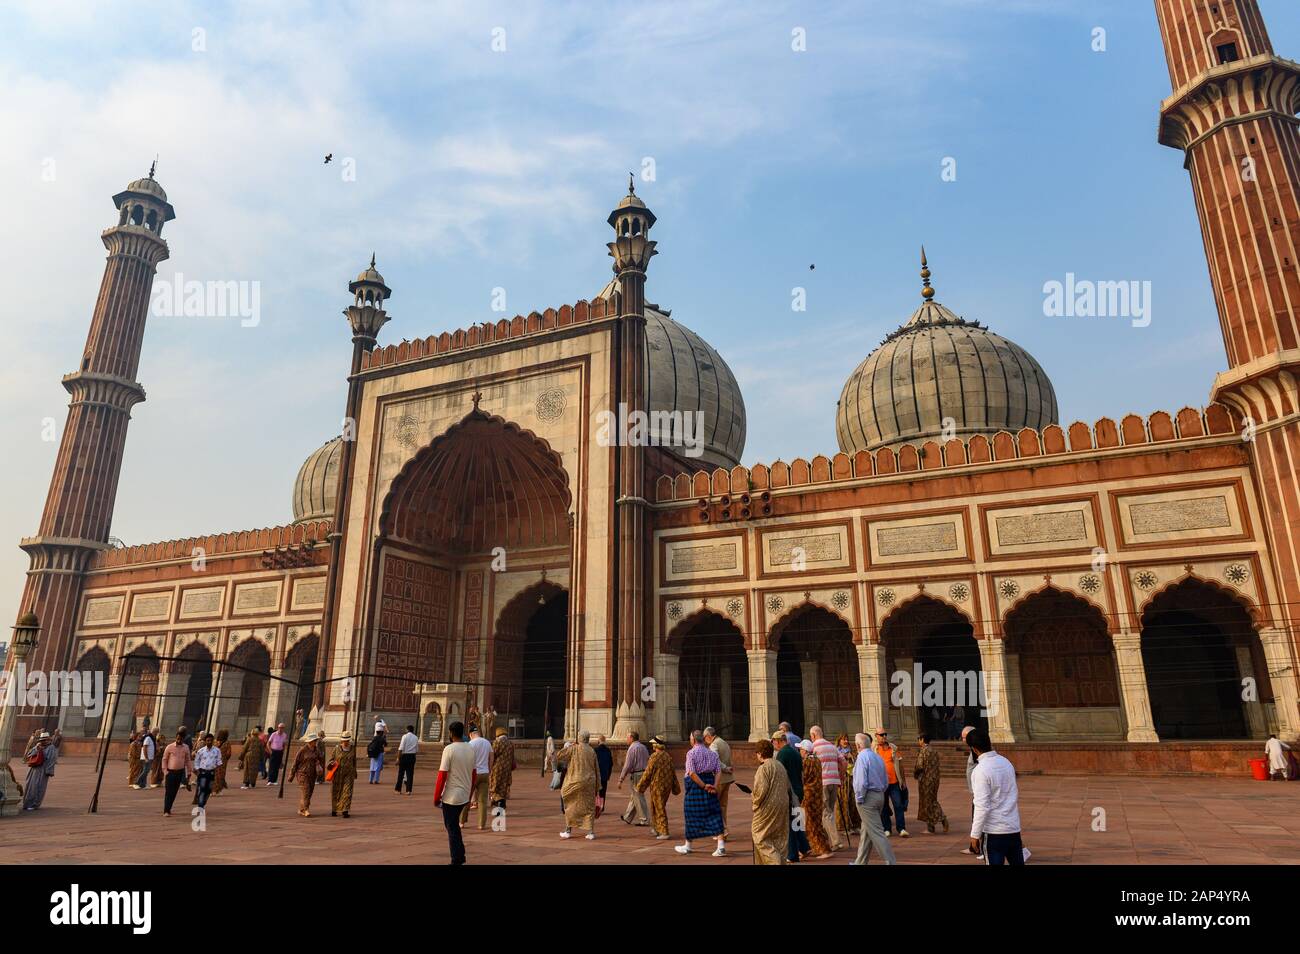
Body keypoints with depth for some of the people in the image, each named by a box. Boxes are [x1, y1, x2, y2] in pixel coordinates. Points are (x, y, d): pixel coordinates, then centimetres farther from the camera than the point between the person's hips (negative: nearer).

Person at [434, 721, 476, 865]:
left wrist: (436, 798, -7)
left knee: (452, 828, 5)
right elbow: (474, 775, 10)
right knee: (454, 825, 22)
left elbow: (442, 776, -15)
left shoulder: (449, 749, -14)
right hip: (465, 796, 6)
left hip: (451, 797, -6)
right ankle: (461, 856, 23)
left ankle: (457, 860, 8)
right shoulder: (471, 749, 4)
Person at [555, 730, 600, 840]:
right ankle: (591, 832, 3)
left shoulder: (573, 748, -8)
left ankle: (568, 830, 16)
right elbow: (597, 770, 6)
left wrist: (567, 747, 8)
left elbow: (558, 756, -7)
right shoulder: (592, 751, 3)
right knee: (589, 807, 10)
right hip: (589, 783, 3)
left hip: (575, 782, -3)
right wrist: (597, 785, 13)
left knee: (571, 806, 12)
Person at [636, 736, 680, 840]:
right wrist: (675, 787, 19)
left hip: (657, 785, -7)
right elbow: (673, 772, 10)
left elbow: (648, 772, -12)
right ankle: (658, 829, 27)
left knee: (659, 808, 1)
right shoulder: (668, 756, 4)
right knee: (660, 807, 19)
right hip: (667, 785, 7)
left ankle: (664, 832, 1)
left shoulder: (654, 757, -16)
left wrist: (640, 786, -1)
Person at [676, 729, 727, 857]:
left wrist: (704, 786, -14)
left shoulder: (691, 753, -9)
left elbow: (691, 773, -17)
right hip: (710, 782, 4)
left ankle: (687, 846, 23)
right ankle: (721, 847, -5)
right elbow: (718, 771, 1)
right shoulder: (712, 753, 9)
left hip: (695, 784, -4)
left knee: (692, 814, 9)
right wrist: (714, 785, -9)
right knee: (714, 814, 4)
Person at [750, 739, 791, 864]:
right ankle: (781, 860, 13)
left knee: (760, 836, 1)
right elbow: (788, 787, 16)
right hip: (783, 806, 8)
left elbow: (760, 790, -20)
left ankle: (774, 860, -11)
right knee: (780, 837, 14)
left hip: (768, 807, -8)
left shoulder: (763, 768, -14)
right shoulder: (781, 766, 12)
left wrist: (753, 796, -2)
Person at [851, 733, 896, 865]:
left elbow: (861, 782, -20)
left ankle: (891, 862, -8)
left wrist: (859, 799, -12)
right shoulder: (878, 758, 10)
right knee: (866, 831, 17)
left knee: (876, 832, -5)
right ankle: (860, 862, 26)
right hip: (880, 796, 9)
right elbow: (886, 781, 15)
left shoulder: (862, 757, -14)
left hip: (867, 797, -9)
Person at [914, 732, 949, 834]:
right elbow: (936, 765, 13)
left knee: (927, 803, 2)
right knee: (933, 801, 17)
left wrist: (914, 771, 2)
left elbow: (920, 766, -19)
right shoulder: (934, 750, 9)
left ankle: (930, 828, 4)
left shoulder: (923, 750, -17)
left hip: (926, 779, -8)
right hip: (935, 778, 8)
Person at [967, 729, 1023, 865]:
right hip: (1014, 828, 6)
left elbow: (982, 807, -19)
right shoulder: (1006, 762, 4)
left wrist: (975, 834, -12)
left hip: (993, 831, -6)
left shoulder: (980, 770, -18)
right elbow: (1016, 794, 15)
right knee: (1018, 862, 15)